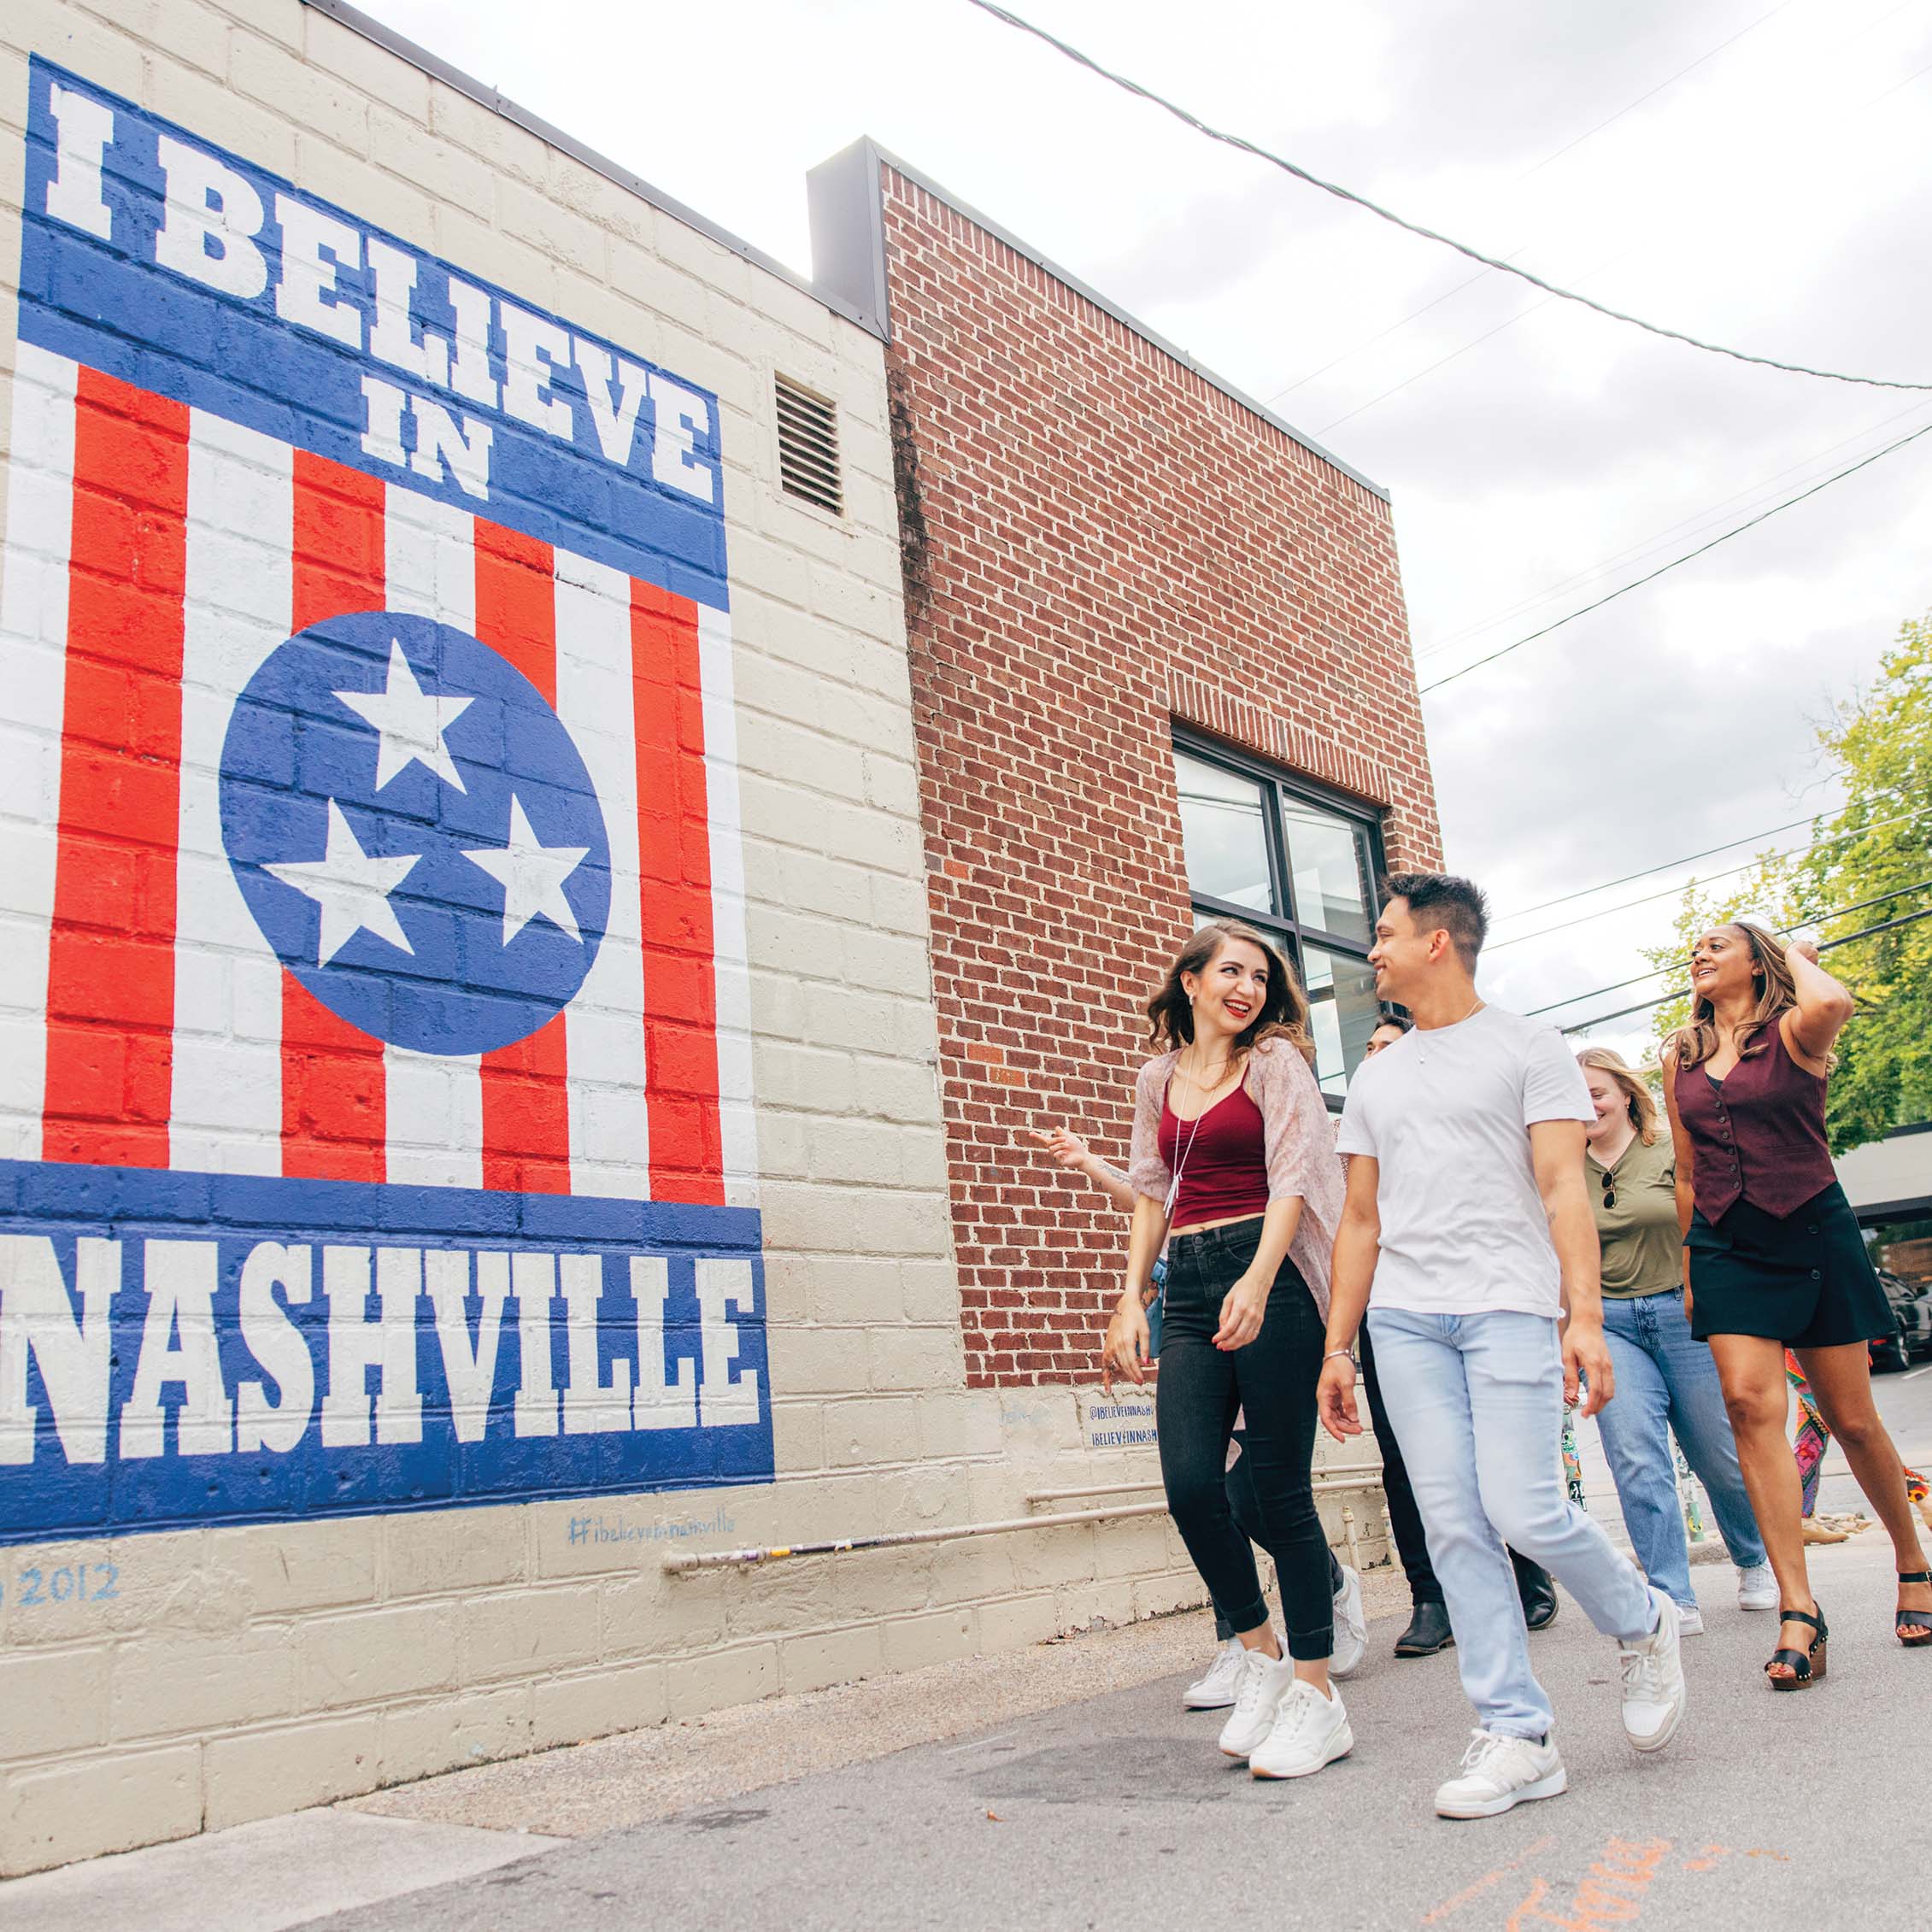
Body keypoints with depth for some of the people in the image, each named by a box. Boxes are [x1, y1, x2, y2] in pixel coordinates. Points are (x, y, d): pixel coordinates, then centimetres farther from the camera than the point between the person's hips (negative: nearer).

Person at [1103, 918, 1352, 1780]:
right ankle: (1262, 1656, 16)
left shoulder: (1276, 1060, 4)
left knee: (1279, 1488, -3)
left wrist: (1258, 1283, -22)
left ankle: (1316, 1694, 10)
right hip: (1189, 1287, 4)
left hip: (1269, 1280, -4)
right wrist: (1132, 1299, 10)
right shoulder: (1158, 1078, 17)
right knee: (1190, 1484, -7)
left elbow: (1292, 1177, -7)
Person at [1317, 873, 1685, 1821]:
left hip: (1509, 1305, -5)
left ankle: (1642, 1623, 18)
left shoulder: (1526, 1047, 5)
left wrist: (1584, 1317, -15)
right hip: (1403, 1320, 5)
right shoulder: (1375, 1080, 20)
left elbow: (1564, 1190, -4)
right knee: (1455, 1526, -1)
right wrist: (1336, 1348, 13)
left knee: (1524, 1510, -12)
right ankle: (1516, 1736, 7)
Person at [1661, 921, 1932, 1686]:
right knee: (1750, 1403, -15)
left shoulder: (1792, 1032, -2)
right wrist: (1689, 1271, 17)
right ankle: (1799, 1612, -16)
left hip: (1813, 1233, -3)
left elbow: (1834, 1004, -30)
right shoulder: (1681, 1059, 12)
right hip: (1726, 1244, 3)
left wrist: (1799, 956, -8)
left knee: (1852, 1418, 6)